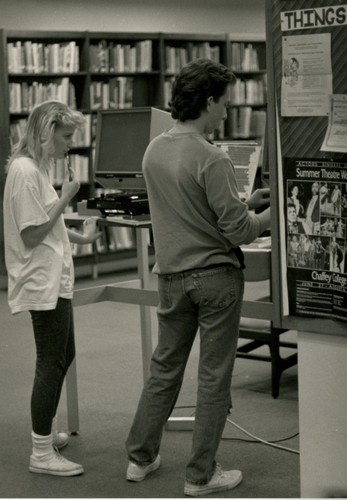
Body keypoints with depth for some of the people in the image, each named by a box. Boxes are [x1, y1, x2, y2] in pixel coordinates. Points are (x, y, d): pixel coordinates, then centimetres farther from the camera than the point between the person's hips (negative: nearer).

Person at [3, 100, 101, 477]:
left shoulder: (35, 168, 12)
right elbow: (33, 235, -21)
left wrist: (82, 238, 18)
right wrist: (65, 198, -16)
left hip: (53, 281, 11)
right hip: (43, 283, -11)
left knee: (63, 356, 21)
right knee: (51, 364, -5)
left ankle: (46, 430, 35)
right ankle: (41, 454, 3)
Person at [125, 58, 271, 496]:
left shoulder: (154, 150, 3)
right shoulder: (211, 160, -21)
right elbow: (237, 229, -20)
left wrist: (245, 200, 16)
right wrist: (271, 215, -1)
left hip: (171, 275, 7)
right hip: (214, 275, -7)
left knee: (164, 367, 18)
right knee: (214, 377, 4)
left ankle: (140, 457, 26)